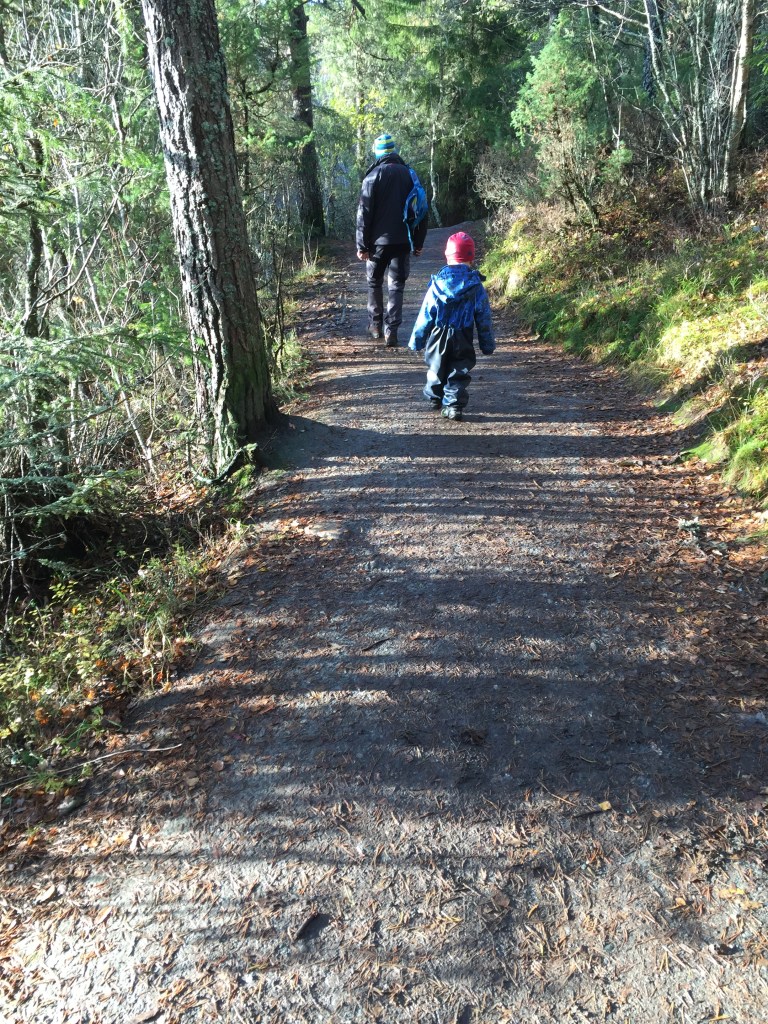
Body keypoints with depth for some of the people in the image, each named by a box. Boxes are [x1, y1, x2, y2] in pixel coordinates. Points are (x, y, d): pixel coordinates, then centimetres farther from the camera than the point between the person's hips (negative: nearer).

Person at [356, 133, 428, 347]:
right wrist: (419, 241, 12)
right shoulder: (409, 174, 6)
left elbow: (364, 213, -8)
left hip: (378, 241, -2)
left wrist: (362, 244, -4)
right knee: (396, 286, 4)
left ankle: (375, 325, 22)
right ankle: (391, 331, -3)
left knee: (374, 282, 16)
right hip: (402, 241, 2)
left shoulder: (373, 176, -5)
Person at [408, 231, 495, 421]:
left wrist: (417, 339, 3)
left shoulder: (437, 283, -7)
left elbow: (425, 314, -5)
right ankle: (453, 405, -1)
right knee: (459, 373, 6)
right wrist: (488, 344, 7)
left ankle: (434, 397, 38)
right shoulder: (475, 285, -6)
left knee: (436, 368, 20)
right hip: (463, 339, -1)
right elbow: (483, 317, -2)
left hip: (438, 336, 1)